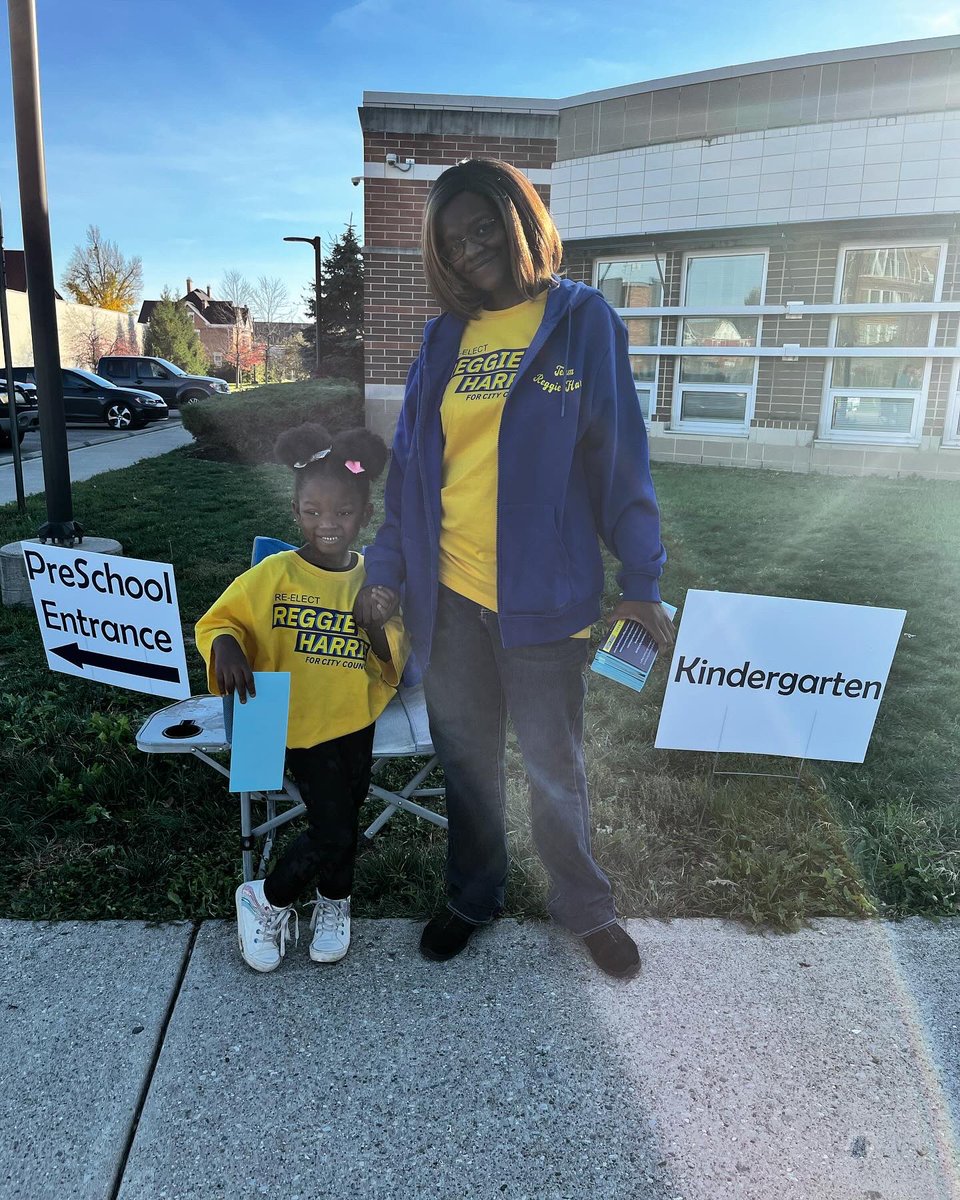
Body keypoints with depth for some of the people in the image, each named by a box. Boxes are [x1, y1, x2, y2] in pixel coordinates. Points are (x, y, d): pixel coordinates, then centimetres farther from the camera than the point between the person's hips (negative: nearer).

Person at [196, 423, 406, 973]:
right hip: (301, 721, -3)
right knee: (334, 830, -5)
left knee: (344, 813, 13)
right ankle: (265, 899, 23)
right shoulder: (275, 574, -11)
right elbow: (216, 622, -3)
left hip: (357, 720, 3)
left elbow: (395, 664, 0)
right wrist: (226, 647, -26)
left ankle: (333, 900, 42)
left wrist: (378, 630, -21)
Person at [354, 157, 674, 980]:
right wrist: (386, 570, 6)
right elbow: (411, 461, 10)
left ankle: (585, 905, 35)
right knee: (466, 756, 15)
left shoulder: (582, 319, -1)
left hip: (546, 589, -3)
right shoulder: (445, 337, 8)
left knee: (554, 763, 11)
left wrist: (642, 582, -6)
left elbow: (620, 456, -4)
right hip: (448, 589, 3)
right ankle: (474, 895, 38)